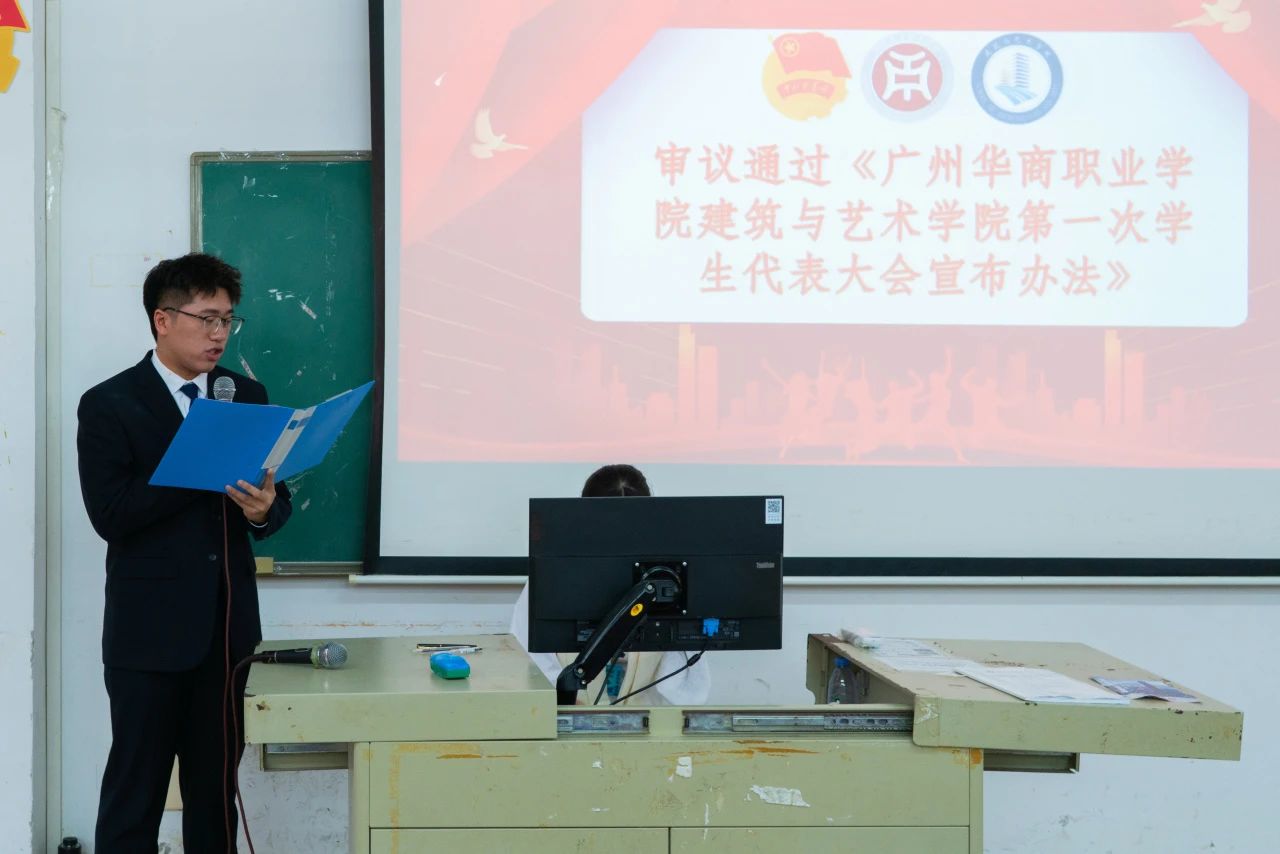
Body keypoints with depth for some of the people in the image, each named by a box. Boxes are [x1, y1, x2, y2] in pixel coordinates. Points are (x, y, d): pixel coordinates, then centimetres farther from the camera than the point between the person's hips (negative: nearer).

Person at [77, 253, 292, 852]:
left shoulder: (248, 397, 10)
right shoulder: (109, 405, -4)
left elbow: (276, 498, 10)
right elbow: (110, 514, -14)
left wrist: (264, 509, -14)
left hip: (229, 623, 4)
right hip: (150, 629, -4)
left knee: (217, 786, 10)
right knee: (135, 787, 0)